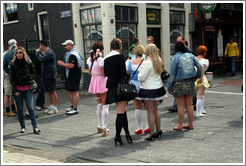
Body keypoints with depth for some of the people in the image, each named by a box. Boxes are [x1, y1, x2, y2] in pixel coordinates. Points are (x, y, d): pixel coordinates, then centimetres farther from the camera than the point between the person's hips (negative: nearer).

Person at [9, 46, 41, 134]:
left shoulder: (28, 63, 6)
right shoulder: (13, 64, 1)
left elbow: (32, 74, 16)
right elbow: (11, 78, -2)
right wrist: (15, 90, -9)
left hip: (27, 88, 1)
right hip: (18, 89, 0)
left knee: (30, 107, -7)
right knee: (20, 109, 5)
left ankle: (35, 127, -6)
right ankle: (22, 127, 18)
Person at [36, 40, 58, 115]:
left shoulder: (50, 53, -14)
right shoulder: (46, 53, 18)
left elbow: (42, 59, -23)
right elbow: (43, 61, 22)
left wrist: (38, 52, -7)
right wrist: (40, 53, 14)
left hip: (50, 75, -10)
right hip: (46, 75, 10)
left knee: (52, 92, -5)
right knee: (49, 92, 13)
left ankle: (55, 108, -1)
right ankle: (50, 107, 19)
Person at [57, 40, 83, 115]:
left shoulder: (73, 55, -19)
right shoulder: (69, 53, 18)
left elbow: (71, 66, -26)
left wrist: (62, 64, -15)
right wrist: (62, 63, 14)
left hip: (74, 76, -11)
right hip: (70, 75, 11)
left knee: (74, 92, -7)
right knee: (69, 91, 17)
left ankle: (75, 109, -2)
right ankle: (73, 106, 28)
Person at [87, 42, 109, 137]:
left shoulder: (89, 60, 4)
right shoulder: (101, 60, -17)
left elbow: (90, 73, 12)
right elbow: (104, 74, -16)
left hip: (94, 82, 7)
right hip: (102, 82, -7)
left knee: (99, 105, 18)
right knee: (105, 106, -1)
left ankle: (100, 126, 24)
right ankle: (104, 128, -3)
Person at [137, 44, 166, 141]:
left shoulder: (147, 62, -18)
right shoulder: (159, 61, 4)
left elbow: (142, 77, -17)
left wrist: (139, 74, 4)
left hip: (148, 89, -7)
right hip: (158, 88, 7)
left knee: (150, 111, -2)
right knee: (155, 110, 16)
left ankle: (152, 133, 3)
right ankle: (158, 130, 22)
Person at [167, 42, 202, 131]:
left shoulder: (175, 58, -8)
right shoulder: (190, 55, 5)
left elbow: (172, 73, -8)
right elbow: (199, 66, 0)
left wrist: (169, 86, -2)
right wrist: (198, 76, 16)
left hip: (179, 83, -5)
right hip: (190, 83, 5)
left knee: (180, 106, 1)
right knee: (189, 105, 12)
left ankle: (180, 126, 8)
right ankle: (190, 124, 20)